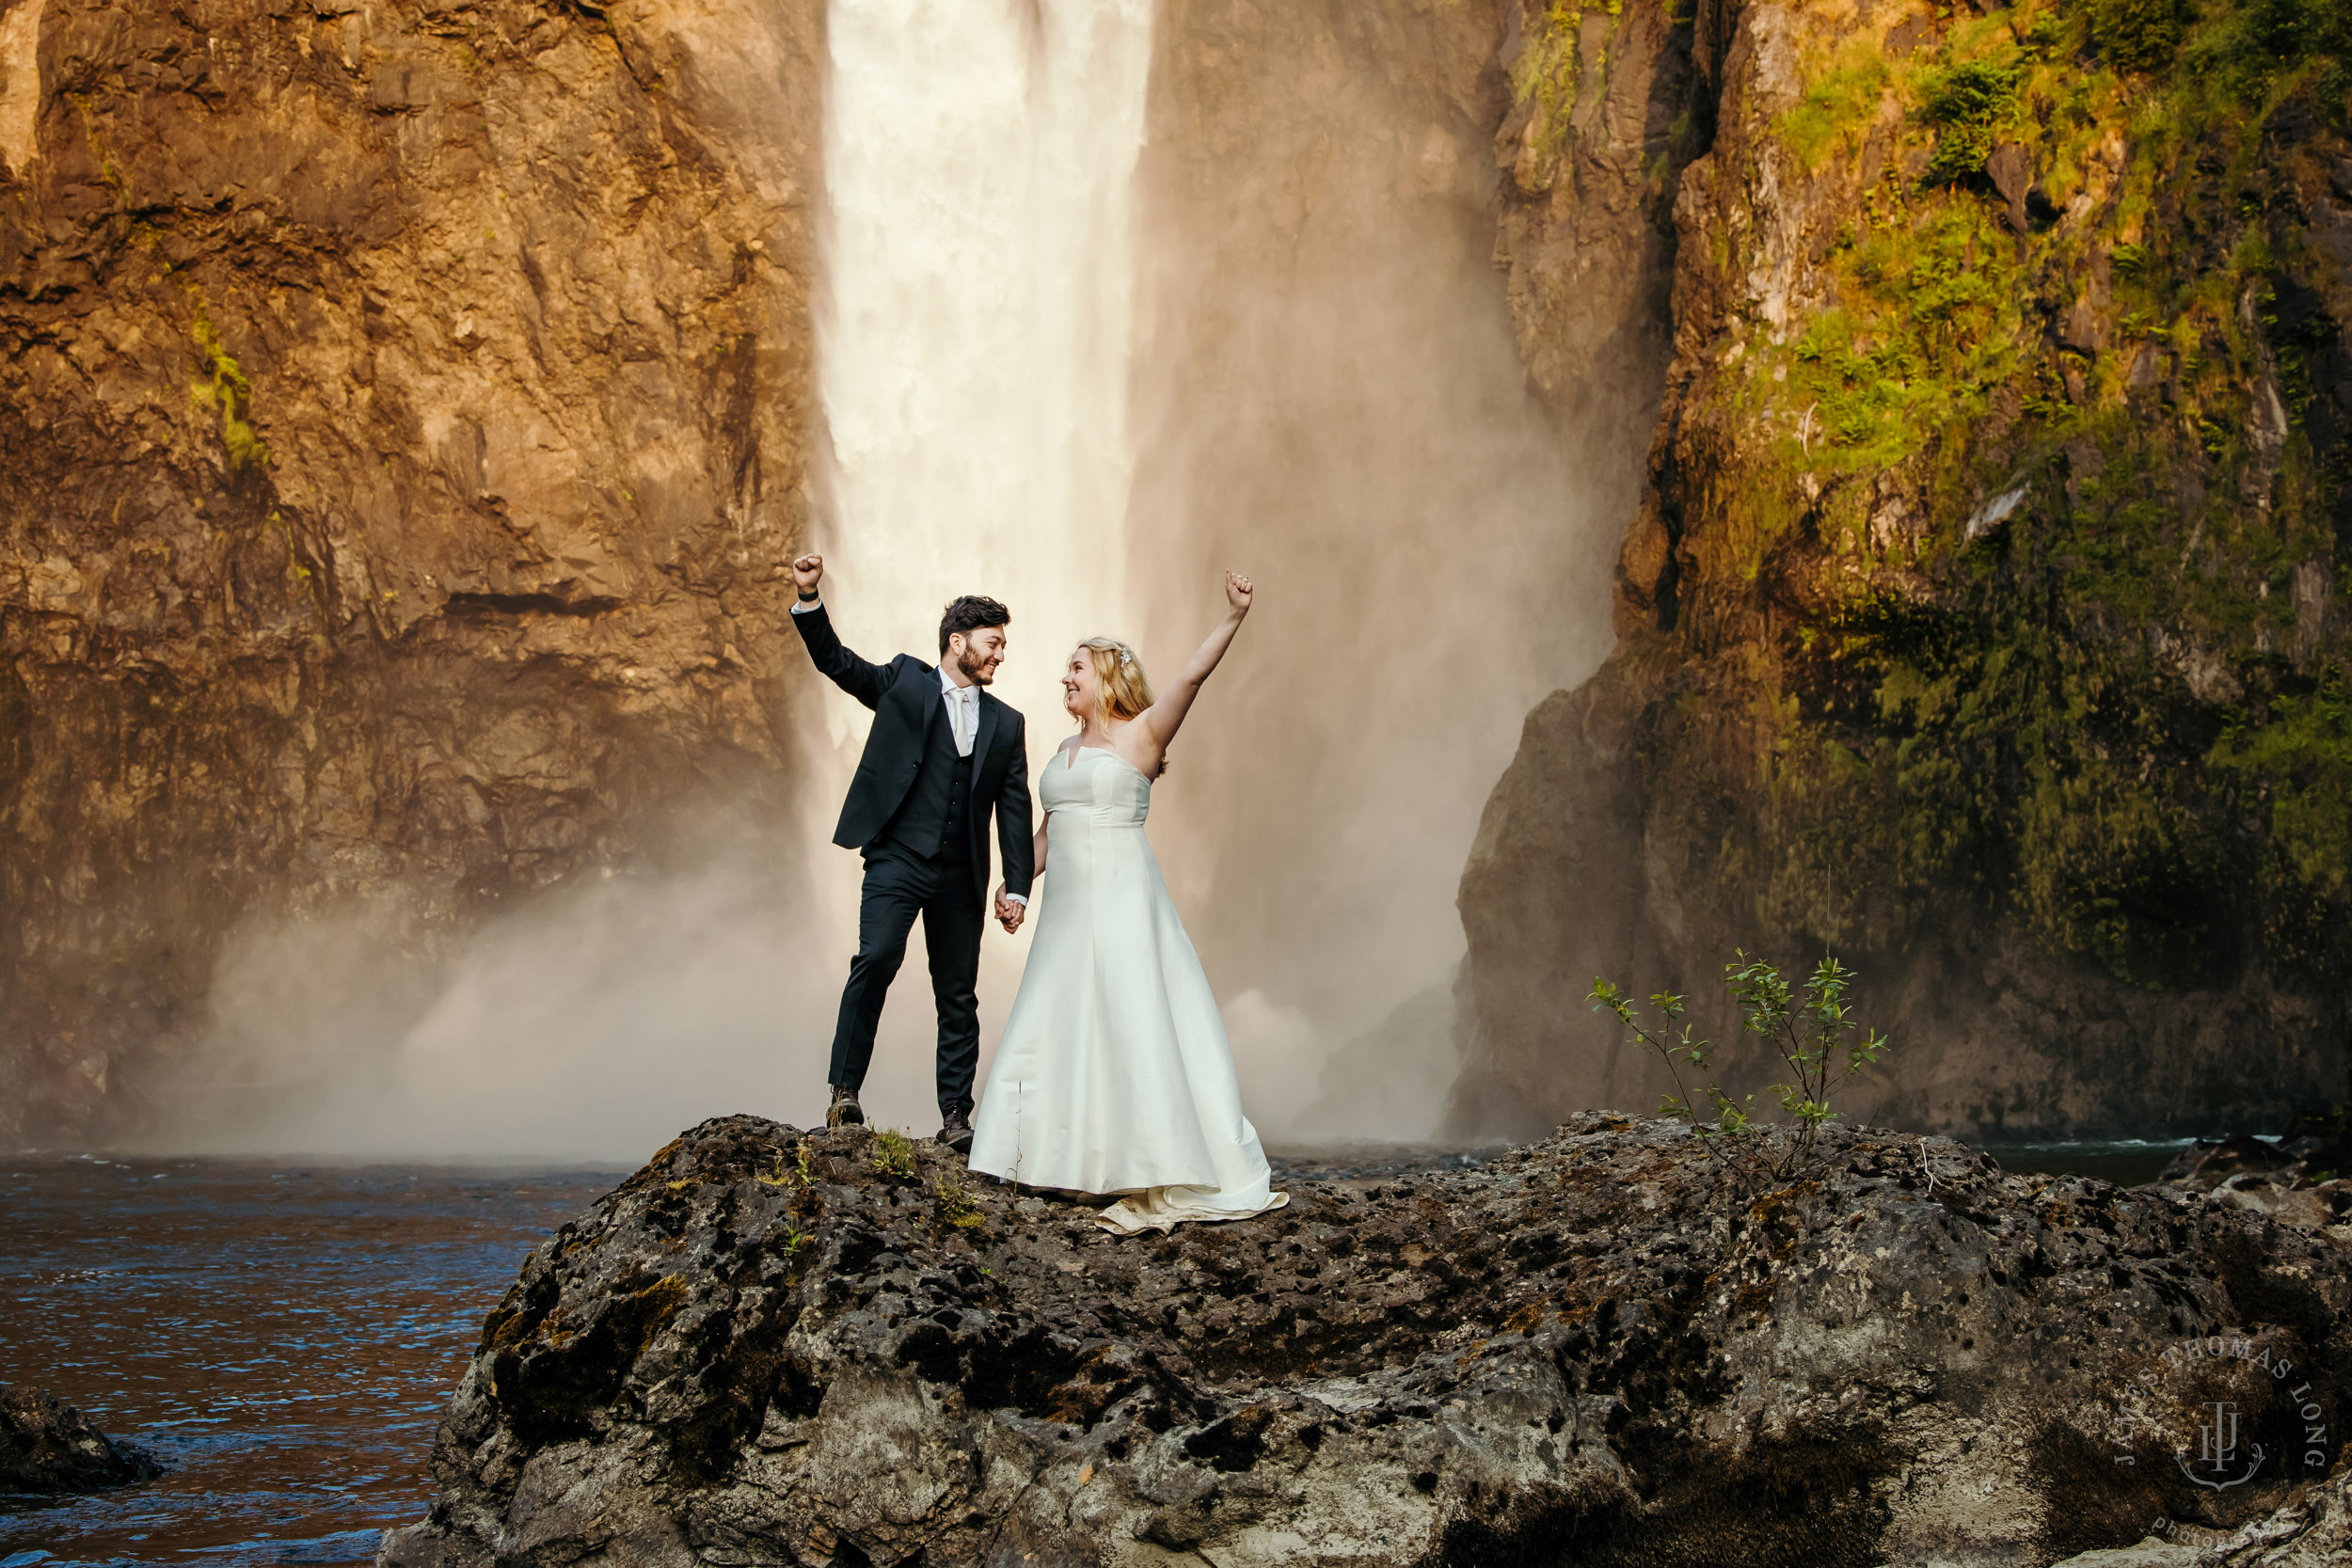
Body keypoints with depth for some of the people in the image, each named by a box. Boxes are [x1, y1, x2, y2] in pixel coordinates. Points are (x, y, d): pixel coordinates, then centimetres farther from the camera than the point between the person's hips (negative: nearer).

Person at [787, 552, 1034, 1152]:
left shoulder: (1006, 724, 15)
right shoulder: (904, 683, 8)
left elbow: (1014, 808, 12)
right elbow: (837, 662, 0)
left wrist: (1017, 887, 4)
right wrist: (809, 599, -16)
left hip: (961, 876, 4)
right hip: (897, 859, -3)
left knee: (959, 997, 4)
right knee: (877, 957, -23)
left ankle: (955, 1115, 11)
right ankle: (845, 1090, -15)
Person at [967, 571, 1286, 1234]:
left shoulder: (1141, 734, -4)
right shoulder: (1068, 750, 17)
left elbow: (1191, 678, -17)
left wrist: (1232, 618, -30)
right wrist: (1014, 885, 12)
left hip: (1122, 900, -8)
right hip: (1068, 906, 8)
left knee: (1134, 1025, -11)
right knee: (1056, 1024, 11)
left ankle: (1161, 1182, -10)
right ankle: (1067, 1153, 22)